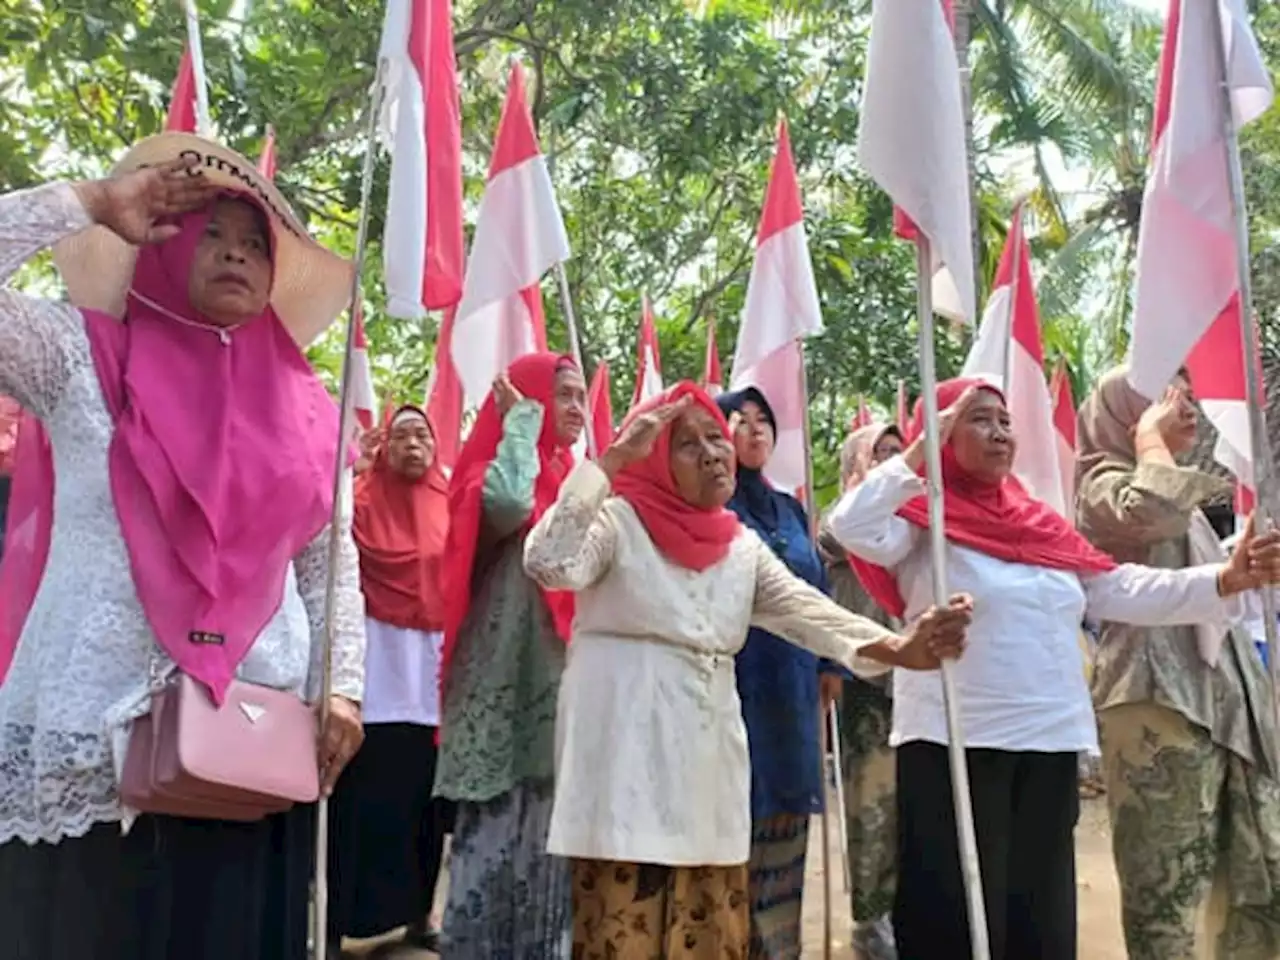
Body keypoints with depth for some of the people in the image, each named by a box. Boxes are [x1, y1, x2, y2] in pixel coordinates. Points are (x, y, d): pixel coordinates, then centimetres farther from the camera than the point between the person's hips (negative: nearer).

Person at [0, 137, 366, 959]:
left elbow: (334, 567, 10)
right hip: (91, 729, -2)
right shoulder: (82, 356, 2)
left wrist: (343, 689, 1)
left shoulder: (308, 410, 7)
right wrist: (94, 204, -6)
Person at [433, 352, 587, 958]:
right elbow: (506, 503, -30)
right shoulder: (496, 472, -5)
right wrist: (522, 418, -15)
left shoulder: (570, 482, 16)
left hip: (556, 693, 7)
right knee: (498, 838, -3)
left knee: (547, 843, 13)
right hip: (506, 691, -7)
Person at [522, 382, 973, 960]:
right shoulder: (618, 520, -3)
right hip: (625, 753, -5)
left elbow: (810, 613, 0)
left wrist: (897, 648, -17)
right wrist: (612, 459, -20)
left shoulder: (744, 547, 13)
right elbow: (547, 563, -21)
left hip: (708, 757, 5)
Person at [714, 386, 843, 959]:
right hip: (736, 682, -7)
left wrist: (829, 661, 15)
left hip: (793, 685, 7)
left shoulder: (790, 508, 17)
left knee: (785, 823, 13)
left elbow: (817, 589, 19)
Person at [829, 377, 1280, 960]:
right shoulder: (922, 517, -4)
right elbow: (851, 528, -24)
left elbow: (1123, 591, 12)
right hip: (954, 744, -6)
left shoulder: (1038, 522, 14)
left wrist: (1226, 580, 2)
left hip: (1049, 744, 6)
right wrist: (921, 449, -18)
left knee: (1039, 912, 16)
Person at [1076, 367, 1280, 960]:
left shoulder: (1184, 490, 24)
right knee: (1168, 882, -5)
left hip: (1221, 696, 9)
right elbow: (1155, 513, -27)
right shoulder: (1105, 483, -3)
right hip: (1157, 700, -9)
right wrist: (1151, 437, -9)